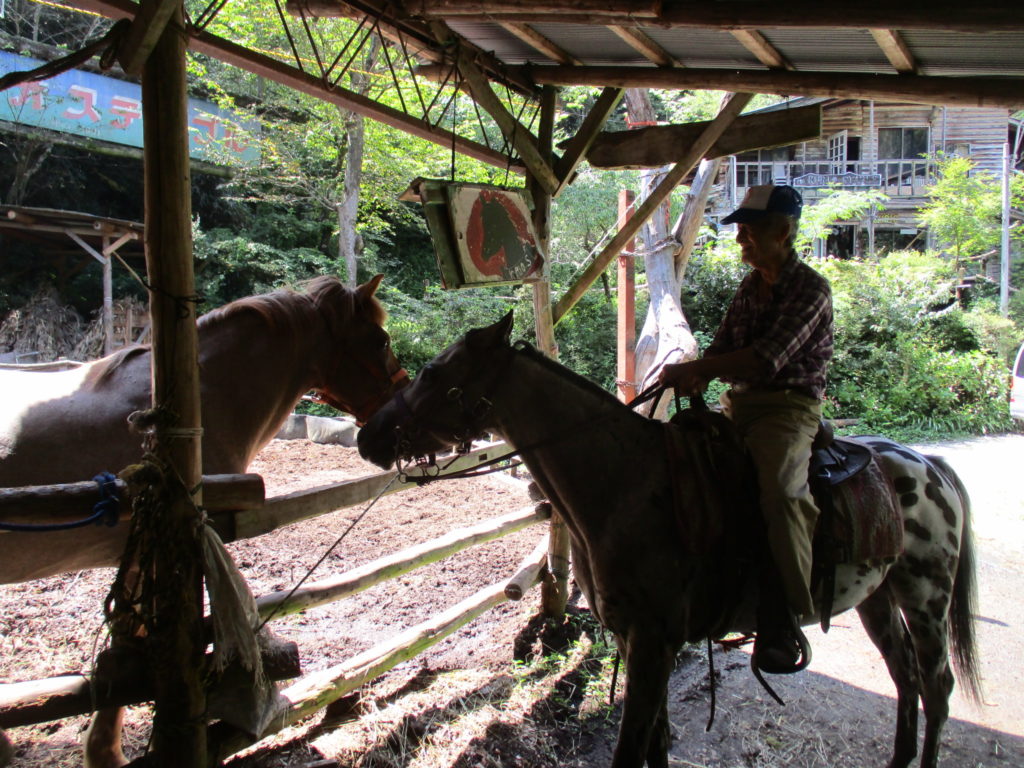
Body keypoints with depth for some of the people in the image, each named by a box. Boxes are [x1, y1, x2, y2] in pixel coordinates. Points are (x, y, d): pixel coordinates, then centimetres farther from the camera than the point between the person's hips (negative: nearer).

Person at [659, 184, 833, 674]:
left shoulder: (811, 289, -9)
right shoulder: (749, 286, 15)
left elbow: (767, 359, -21)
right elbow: (722, 347, 12)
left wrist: (693, 370, -20)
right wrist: (696, 381, -10)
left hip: (789, 407, -8)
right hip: (736, 404, 8)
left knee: (780, 489, -32)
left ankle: (783, 625, -22)